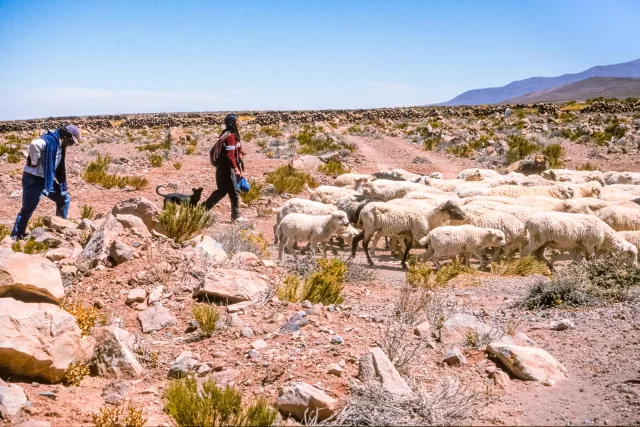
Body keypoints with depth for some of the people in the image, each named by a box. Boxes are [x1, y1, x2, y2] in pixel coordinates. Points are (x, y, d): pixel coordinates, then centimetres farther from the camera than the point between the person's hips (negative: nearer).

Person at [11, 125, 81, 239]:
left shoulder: (61, 146, 10)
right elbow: (34, 144, -43)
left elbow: (58, 167, 18)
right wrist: (34, 162, -28)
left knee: (64, 198, 15)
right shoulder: (49, 140, -21)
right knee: (28, 209, -5)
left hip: (47, 180, 9)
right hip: (33, 179, -9)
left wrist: (63, 186, 15)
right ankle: (15, 237, 4)